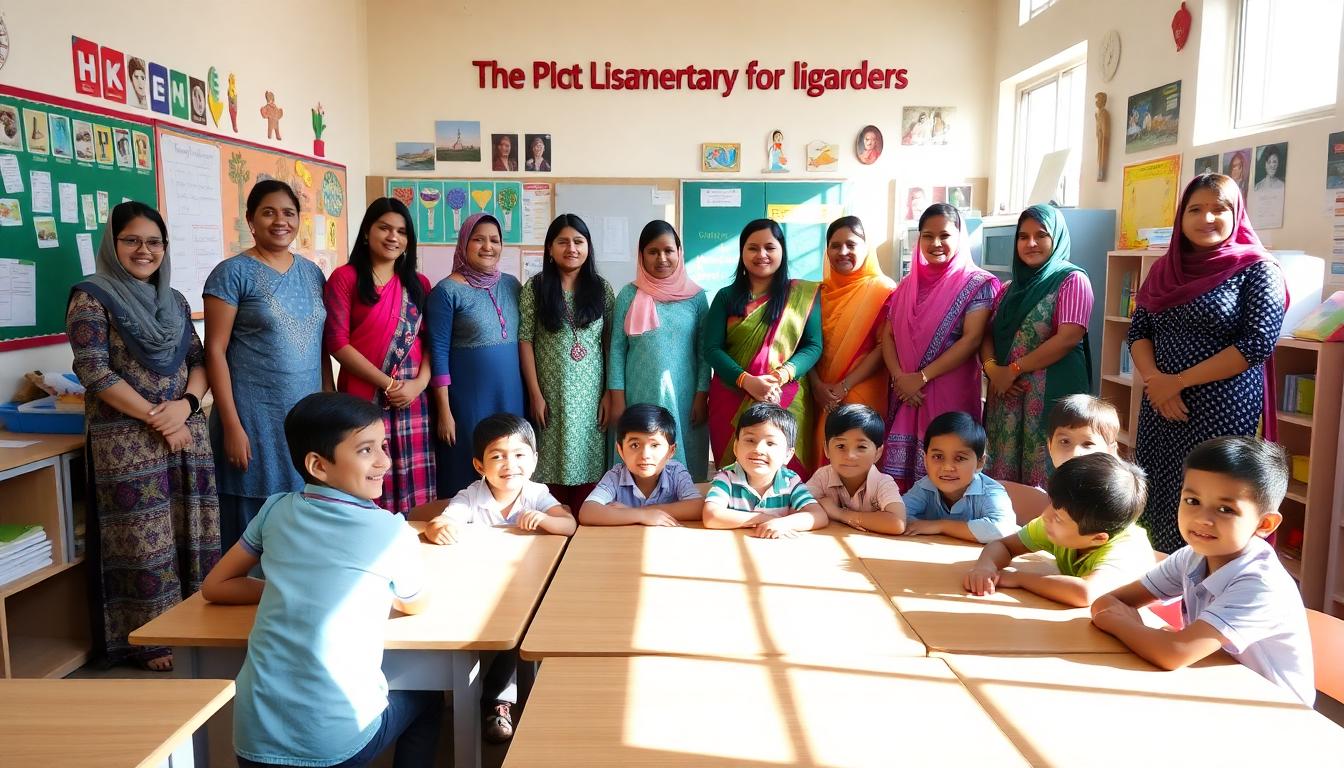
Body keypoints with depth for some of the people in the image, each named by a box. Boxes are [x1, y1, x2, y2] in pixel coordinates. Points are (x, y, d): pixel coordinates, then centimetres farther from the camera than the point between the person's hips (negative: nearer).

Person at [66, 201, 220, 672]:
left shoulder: (175, 300, 14)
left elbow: (198, 359, 11)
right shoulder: (92, 298, -4)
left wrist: (186, 404, -9)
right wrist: (155, 416, -13)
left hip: (186, 432, 6)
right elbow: (94, 372, -12)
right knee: (145, 539, 0)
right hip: (127, 440, -5)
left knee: (190, 533, 9)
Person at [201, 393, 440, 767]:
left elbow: (215, 587, 17)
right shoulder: (392, 532, -9)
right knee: (426, 699, 27)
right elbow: (417, 606, 10)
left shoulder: (276, 511, 3)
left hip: (255, 736, 4)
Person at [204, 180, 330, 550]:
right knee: (255, 523, 3)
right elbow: (215, 351, -9)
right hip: (255, 419, -5)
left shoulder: (311, 272, 10)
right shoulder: (232, 273, -5)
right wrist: (232, 425, -14)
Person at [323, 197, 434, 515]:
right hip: (364, 399, -4)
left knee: (413, 490, 4)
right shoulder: (345, 278, 1)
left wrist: (419, 383, -8)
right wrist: (387, 383, -12)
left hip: (413, 399, 4)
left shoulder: (418, 284, 14)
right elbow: (337, 343, -7)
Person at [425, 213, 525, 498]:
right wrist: (444, 411, -12)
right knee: (466, 476, 4)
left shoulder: (511, 285, 8)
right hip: (468, 399, -5)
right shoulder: (447, 291, -7)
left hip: (512, 397, 5)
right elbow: (438, 352, -9)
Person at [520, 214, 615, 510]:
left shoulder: (602, 289, 4)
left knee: (588, 467, 4)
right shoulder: (535, 288, 0)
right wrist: (535, 394, -7)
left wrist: (610, 393, -1)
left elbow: (611, 343, 4)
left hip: (590, 395, 1)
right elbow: (525, 341, -2)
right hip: (552, 395, -1)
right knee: (553, 468, 2)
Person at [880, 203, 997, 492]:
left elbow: (971, 339, -12)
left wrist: (922, 377, -15)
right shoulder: (907, 285, 13)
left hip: (951, 393, -4)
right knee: (901, 469, 4)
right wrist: (899, 377, -8)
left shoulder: (977, 284, -2)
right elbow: (887, 335, 9)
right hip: (905, 393, 4)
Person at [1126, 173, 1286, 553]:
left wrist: (1180, 381, -14)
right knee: (1155, 504, 8)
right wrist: (1155, 379, -12)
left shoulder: (1257, 270, -5)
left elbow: (1258, 343, -13)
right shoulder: (1165, 269, 10)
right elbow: (1137, 331, 7)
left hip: (1221, 412, -5)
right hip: (1160, 407, 5)